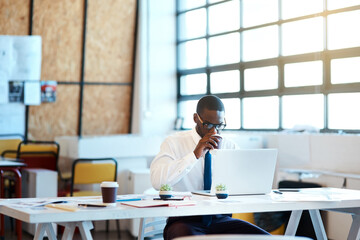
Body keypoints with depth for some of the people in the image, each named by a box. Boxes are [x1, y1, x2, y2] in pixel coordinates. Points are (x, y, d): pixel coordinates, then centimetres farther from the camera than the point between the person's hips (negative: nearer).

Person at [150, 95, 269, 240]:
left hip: (221, 219, 4)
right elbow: (157, 181, -15)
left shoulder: (230, 147, 13)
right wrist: (195, 155, -17)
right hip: (185, 220, -4)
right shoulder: (174, 143, 3)